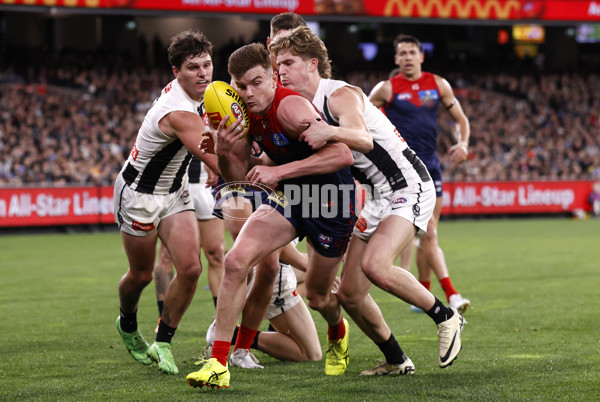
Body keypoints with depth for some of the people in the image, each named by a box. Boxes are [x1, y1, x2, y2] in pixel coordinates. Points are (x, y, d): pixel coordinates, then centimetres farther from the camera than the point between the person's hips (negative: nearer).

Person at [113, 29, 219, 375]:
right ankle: (128, 327, 44)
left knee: (190, 267, -11)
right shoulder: (180, 114, -34)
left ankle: (163, 343, 5)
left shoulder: (192, 92, -6)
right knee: (141, 275, 10)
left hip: (175, 192, 7)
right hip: (139, 194, -7)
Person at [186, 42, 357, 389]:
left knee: (317, 297, 11)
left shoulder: (290, 106, -27)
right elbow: (238, 176, 4)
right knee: (236, 261, -16)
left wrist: (279, 171, -35)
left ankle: (339, 334, 50)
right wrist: (223, 153, -19)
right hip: (287, 196, 6)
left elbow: (343, 154, -35)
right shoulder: (245, 114, -5)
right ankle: (219, 364, -9)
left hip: (332, 202, -6)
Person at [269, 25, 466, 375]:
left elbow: (362, 138, -36)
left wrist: (331, 132, -57)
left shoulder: (341, 95, -17)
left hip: (408, 186, -9)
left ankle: (446, 317, -9)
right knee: (349, 294, 1)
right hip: (379, 197, 9)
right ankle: (396, 360, 17)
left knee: (375, 265, -29)